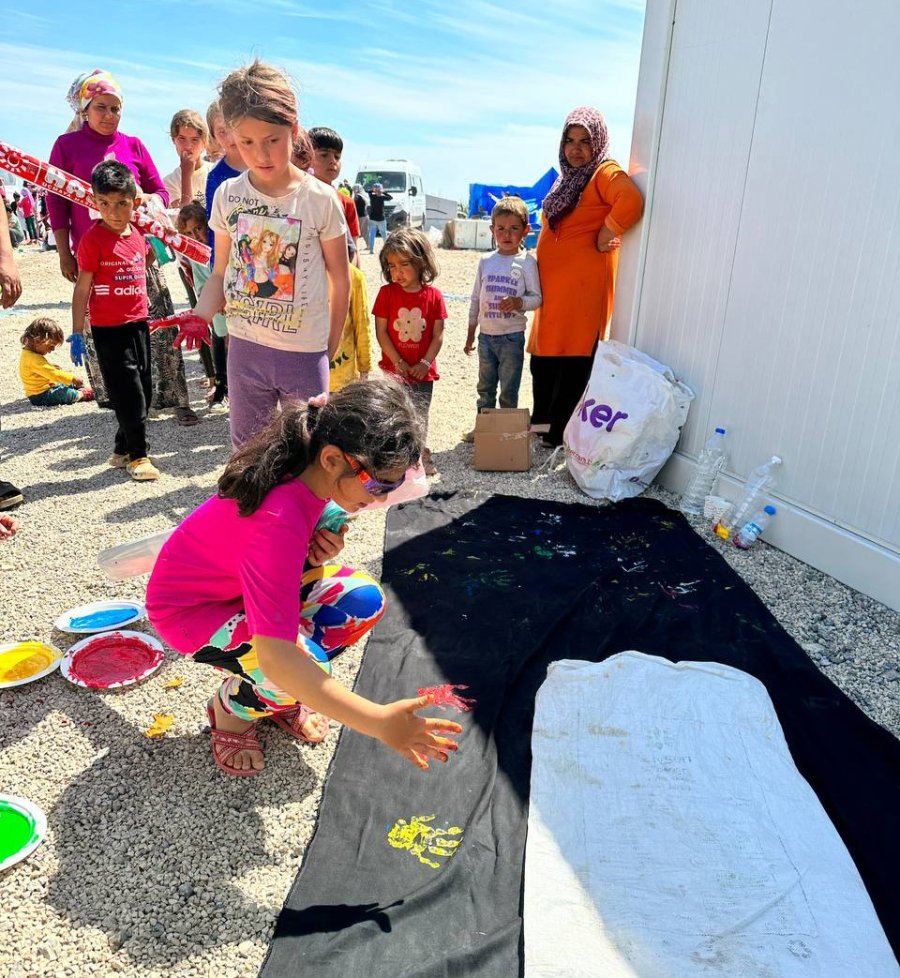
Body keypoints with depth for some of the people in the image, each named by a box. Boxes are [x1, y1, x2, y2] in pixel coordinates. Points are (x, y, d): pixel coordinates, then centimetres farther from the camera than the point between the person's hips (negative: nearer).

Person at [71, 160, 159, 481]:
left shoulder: (138, 236, 8)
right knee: (129, 393, -3)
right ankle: (137, 456, 11)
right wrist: (77, 333, -9)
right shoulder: (93, 239, -10)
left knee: (144, 392, 12)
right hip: (108, 329, -7)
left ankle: (122, 451, 27)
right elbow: (82, 288, -9)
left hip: (138, 325, 7)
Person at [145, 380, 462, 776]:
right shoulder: (278, 520, -40)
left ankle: (280, 696, 9)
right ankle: (232, 704, 3)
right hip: (189, 607, -7)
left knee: (363, 600, -11)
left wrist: (322, 546, -18)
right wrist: (380, 722, -44)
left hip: (242, 581, 8)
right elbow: (276, 658, -43)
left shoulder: (309, 467, -16)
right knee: (303, 664, -31)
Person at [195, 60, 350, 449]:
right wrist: (198, 317, -13)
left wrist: (330, 344, 2)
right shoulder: (228, 195, -1)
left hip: (305, 352, -3)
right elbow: (221, 273, 6)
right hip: (244, 347, 3)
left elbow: (339, 278, -1)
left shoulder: (320, 199, -9)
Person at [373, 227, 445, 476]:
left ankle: (420, 459, 29)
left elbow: (438, 335, -2)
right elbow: (381, 331, -7)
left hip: (422, 371, 1)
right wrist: (398, 362, -14)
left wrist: (425, 362, -13)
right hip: (394, 369, -1)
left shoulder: (433, 296, -4)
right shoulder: (387, 293, -5)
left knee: (419, 419, 13)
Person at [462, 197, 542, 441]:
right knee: (485, 387, 15)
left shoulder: (526, 262, -6)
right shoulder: (486, 262, 6)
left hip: (512, 336, -4)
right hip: (486, 335, 4)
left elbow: (536, 297, -7)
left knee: (509, 390, 4)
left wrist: (519, 302, -28)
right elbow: (476, 298, 12)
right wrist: (470, 333, 13)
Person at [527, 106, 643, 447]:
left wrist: (604, 236, -16)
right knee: (544, 355, 12)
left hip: (583, 281, -9)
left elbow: (631, 201, -27)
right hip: (553, 281, 9)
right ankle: (542, 421, 24)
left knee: (573, 356, -4)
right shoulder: (567, 176, 20)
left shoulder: (605, 173, -7)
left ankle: (561, 432, 4)